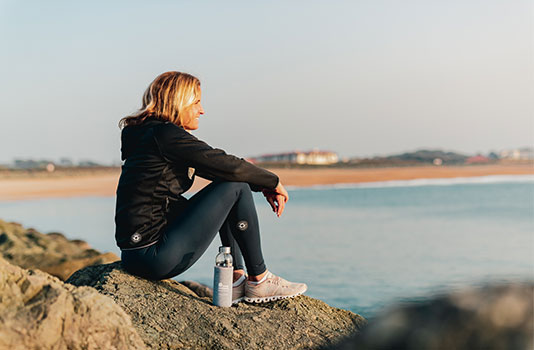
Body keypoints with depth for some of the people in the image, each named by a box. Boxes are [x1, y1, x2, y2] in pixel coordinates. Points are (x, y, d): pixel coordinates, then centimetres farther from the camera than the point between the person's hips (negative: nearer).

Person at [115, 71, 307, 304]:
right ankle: (259, 281, 4)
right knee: (236, 187, -5)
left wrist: (263, 187, 14)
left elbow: (218, 166, 20)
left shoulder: (152, 134, 18)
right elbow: (227, 165, -14)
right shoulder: (165, 134, -12)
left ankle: (236, 279, 14)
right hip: (155, 255, -10)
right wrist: (273, 182, 1)